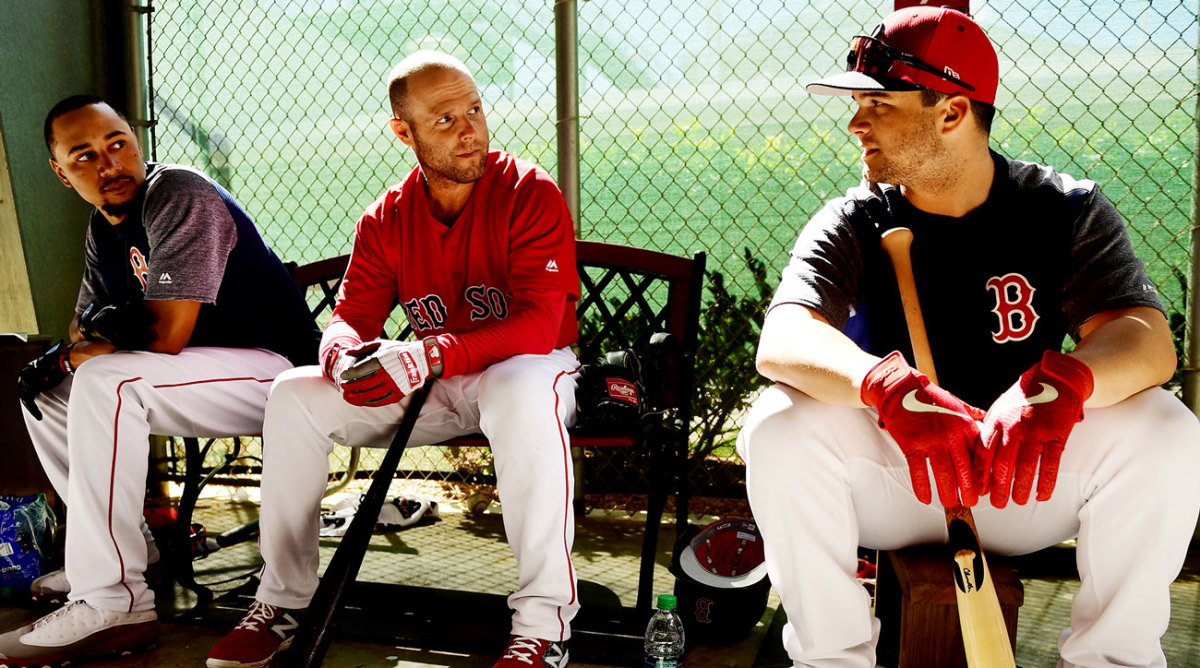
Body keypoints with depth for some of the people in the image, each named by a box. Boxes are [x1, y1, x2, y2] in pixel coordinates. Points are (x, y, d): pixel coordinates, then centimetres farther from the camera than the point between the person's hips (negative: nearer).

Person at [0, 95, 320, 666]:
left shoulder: (179, 196, -17)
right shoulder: (102, 230, 12)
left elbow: (166, 334, -24)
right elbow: (84, 330, 13)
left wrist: (75, 355, -8)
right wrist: (66, 353, -12)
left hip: (277, 369, -10)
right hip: (207, 377, 10)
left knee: (105, 381, -30)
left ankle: (113, 603, -28)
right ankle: (130, 550, 18)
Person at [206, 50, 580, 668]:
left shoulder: (530, 193, -14)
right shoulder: (386, 220, 3)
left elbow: (540, 322, -24)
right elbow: (350, 317, 0)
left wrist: (431, 355, -38)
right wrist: (345, 355, -28)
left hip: (523, 368, -5)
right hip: (431, 386, 5)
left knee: (521, 393, -42)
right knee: (293, 396, -11)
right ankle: (282, 600, 0)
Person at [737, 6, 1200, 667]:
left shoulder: (1066, 211, -4)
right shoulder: (850, 224, -5)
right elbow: (781, 341, -24)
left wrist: (1059, 382, -45)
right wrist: (890, 389, -46)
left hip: (1030, 487, 1)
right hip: (887, 483, 0)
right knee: (780, 427, -27)